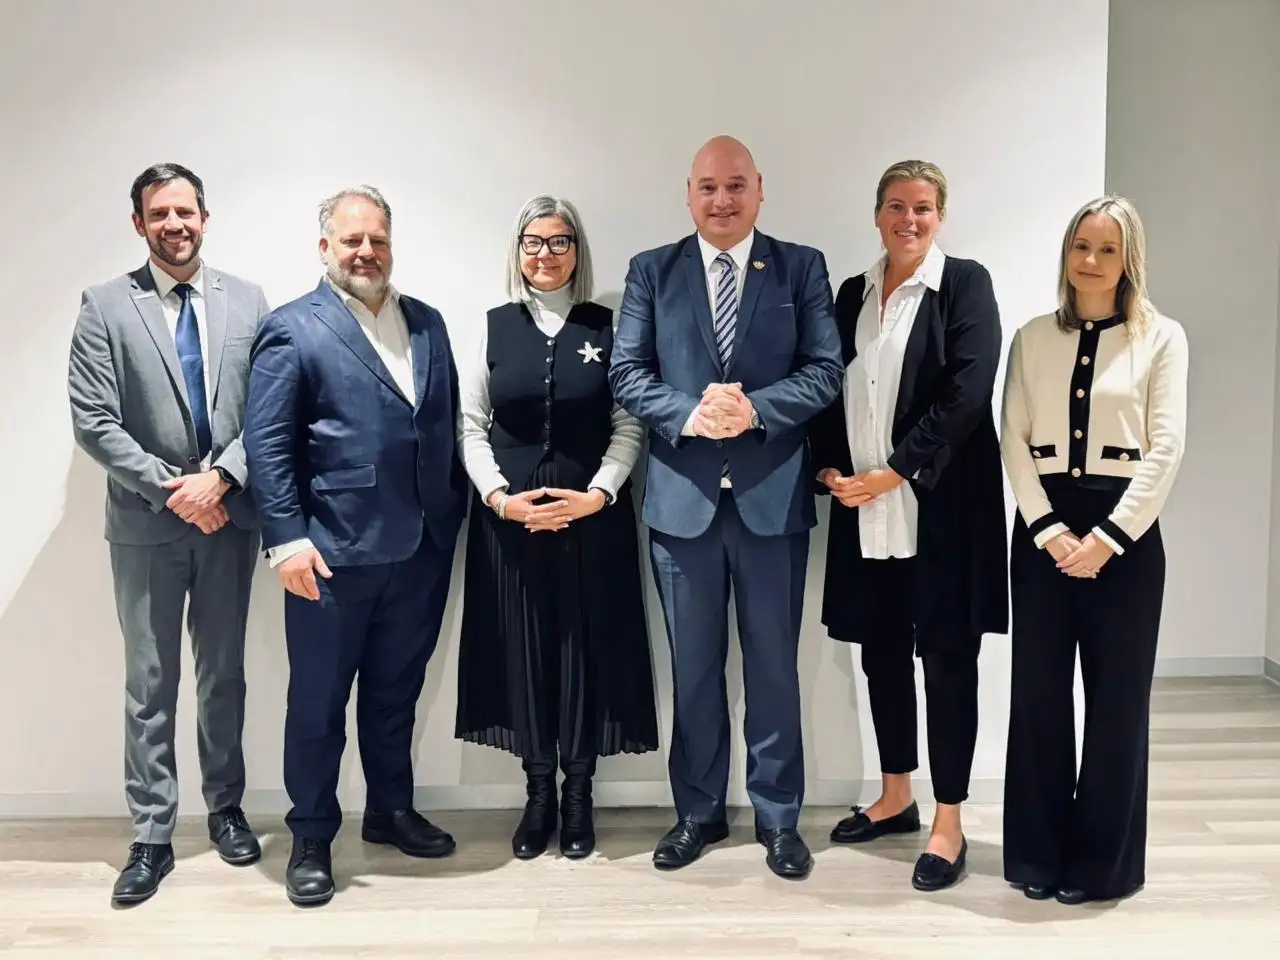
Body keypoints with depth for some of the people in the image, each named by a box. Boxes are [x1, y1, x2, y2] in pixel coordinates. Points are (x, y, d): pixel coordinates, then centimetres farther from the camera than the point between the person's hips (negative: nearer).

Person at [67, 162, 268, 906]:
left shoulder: (248, 301, 4)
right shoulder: (107, 306, -2)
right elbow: (94, 423, -7)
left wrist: (218, 478, -13)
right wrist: (172, 486, -13)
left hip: (229, 516, 2)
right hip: (147, 522, -1)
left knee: (225, 673, 13)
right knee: (150, 684, 6)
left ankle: (226, 808, 29)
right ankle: (153, 836, 17)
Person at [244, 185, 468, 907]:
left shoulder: (427, 322, 12)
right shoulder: (293, 330, -4)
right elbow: (267, 443, -9)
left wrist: (454, 514, 9)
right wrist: (287, 538, -15)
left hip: (422, 546, 5)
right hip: (333, 550, -5)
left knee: (397, 690, 18)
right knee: (319, 700, 8)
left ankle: (392, 811, 36)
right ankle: (311, 839, 24)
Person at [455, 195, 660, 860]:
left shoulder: (606, 326, 2)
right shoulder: (494, 326, 5)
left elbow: (629, 424, 0)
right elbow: (471, 424, 4)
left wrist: (598, 493, -13)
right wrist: (499, 495, -9)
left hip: (593, 513, -1)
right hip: (510, 515, 1)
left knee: (586, 648, 4)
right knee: (521, 648, 5)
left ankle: (578, 795, 19)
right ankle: (538, 793, 20)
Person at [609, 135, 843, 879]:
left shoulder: (802, 267, 4)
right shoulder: (652, 271, 6)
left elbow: (826, 370, -4)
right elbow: (627, 372, 0)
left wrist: (755, 409, -20)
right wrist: (688, 414, -17)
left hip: (772, 493, -1)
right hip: (683, 494, 1)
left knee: (774, 664, 9)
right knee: (694, 666, 12)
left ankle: (779, 818, 24)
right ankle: (699, 811, 27)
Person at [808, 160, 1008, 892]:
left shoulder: (966, 283, -3)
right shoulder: (853, 293, 12)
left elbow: (967, 393, -14)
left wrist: (893, 473, -16)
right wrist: (830, 468, -4)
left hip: (941, 504, -5)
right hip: (865, 508, 5)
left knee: (946, 657, 2)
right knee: (882, 652, 13)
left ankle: (949, 824, 14)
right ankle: (896, 798, 30)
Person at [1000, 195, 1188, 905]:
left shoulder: (1162, 338, 2)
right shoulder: (1032, 338, 8)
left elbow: (1165, 449, -5)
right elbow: (1014, 441, 2)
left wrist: (1106, 538, -12)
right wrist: (1049, 530, -9)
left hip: (1124, 530, -2)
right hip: (1042, 528, 2)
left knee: (1116, 697, 5)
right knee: (1037, 691, 6)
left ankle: (1103, 858, 20)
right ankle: (1038, 851, 19)